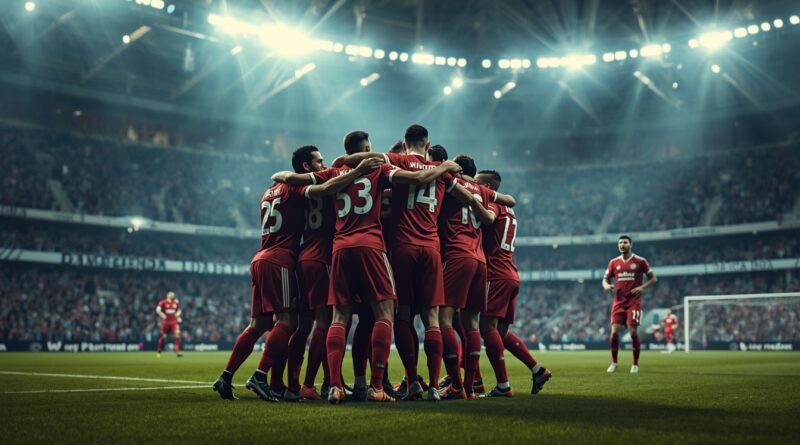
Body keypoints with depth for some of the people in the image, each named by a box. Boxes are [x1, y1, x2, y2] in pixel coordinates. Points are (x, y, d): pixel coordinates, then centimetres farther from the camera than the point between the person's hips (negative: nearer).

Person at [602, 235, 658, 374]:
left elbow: (653, 278, 4)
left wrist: (642, 287, -13)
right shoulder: (614, 262, 8)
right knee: (614, 331, -7)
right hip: (618, 302, 3)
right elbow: (605, 279, 13)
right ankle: (614, 362, 9)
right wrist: (606, 286, -10)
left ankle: (635, 364, 8)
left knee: (633, 332, -7)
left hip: (634, 303, -2)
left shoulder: (640, 261, -1)